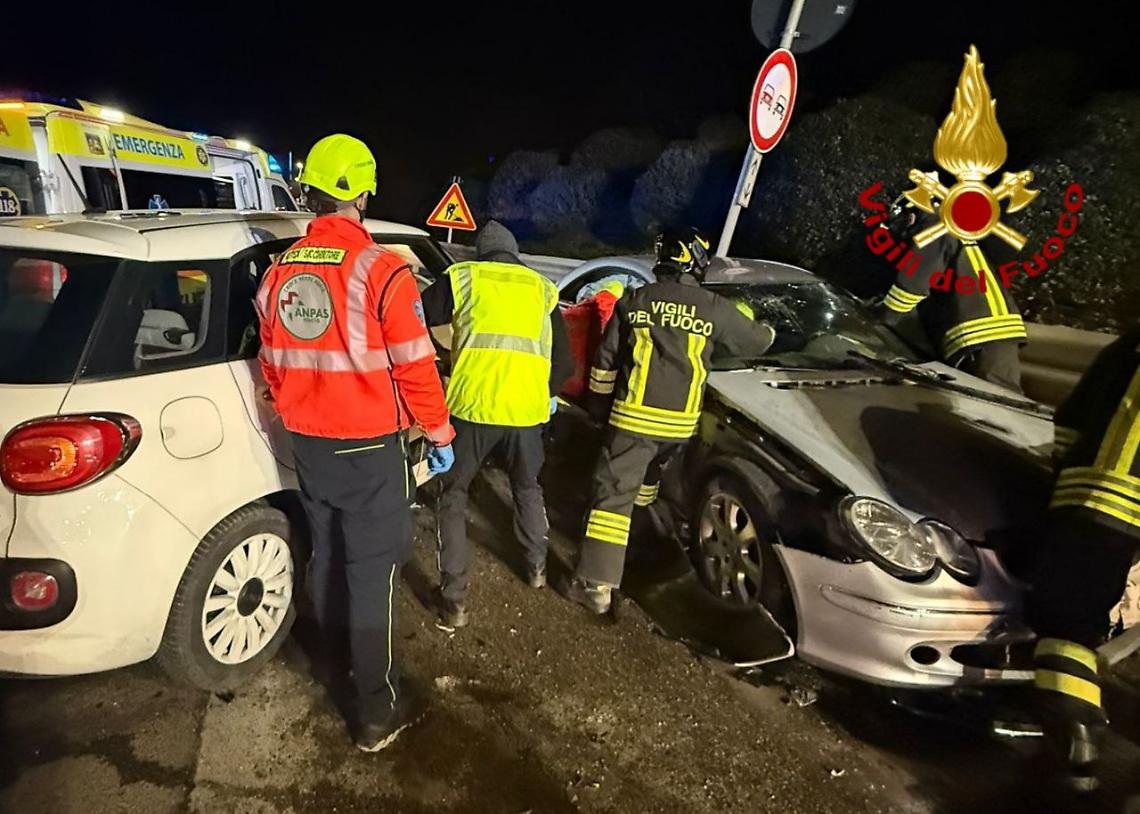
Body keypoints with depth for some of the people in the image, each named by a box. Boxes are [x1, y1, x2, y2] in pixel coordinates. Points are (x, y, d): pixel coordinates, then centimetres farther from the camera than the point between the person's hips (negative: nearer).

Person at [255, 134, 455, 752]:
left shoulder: (280, 272, 2)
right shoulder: (381, 271, -18)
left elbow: (273, 365, 11)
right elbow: (415, 368, -15)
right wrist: (440, 434, -2)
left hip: (307, 443, 7)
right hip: (369, 446, -6)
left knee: (326, 554, 24)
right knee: (371, 573, 2)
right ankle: (376, 711, 12)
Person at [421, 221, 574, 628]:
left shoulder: (463, 277, 9)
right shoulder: (542, 288, 17)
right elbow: (564, 358, 18)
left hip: (473, 404, -3)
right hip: (527, 408, 3)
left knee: (454, 495, 14)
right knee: (527, 487, 29)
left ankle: (454, 599, 11)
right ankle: (537, 566, 42)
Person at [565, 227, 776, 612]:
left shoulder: (634, 301, 0)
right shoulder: (715, 308, 0)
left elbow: (605, 361, 4)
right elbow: (756, 341, 18)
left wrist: (599, 403, 17)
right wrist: (768, 331, 41)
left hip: (634, 416, -2)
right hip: (679, 422, 2)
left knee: (614, 494, -2)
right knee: (650, 475, 29)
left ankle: (596, 584, -6)